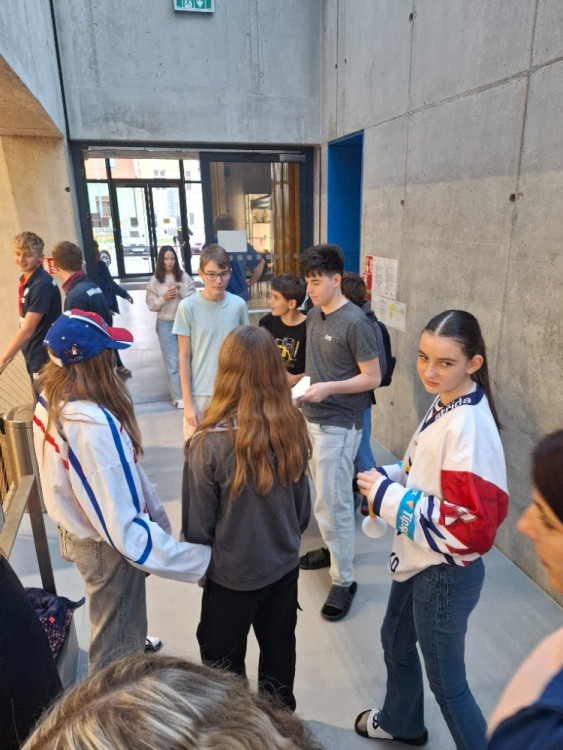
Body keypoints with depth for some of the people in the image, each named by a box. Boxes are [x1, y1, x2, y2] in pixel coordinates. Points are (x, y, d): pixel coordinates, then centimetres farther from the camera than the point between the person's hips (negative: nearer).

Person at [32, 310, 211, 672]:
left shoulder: (50, 400, -8)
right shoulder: (93, 424, -38)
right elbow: (122, 523, -37)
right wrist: (197, 558, -35)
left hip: (77, 530, 9)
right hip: (106, 546, -9)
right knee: (117, 642, 17)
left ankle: (134, 645, 63)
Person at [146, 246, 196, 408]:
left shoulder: (184, 276, 0)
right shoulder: (155, 280, -1)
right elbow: (151, 305, 0)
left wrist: (181, 288, -17)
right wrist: (164, 298, -16)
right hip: (165, 324, -1)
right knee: (172, 363, 0)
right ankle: (177, 397, 3)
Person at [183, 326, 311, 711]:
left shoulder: (210, 444, -29)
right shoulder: (293, 429, -15)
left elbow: (198, 523, -16)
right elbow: (303, 505, -1)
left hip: (231, 575, -4)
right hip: (284, 567, 5)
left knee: (225, 664, 22)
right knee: (279, 648, 27)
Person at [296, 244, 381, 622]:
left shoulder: (355, 322, -18)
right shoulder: (315, 315, 7)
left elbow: (373, 378, -17)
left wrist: (329, 388, -26)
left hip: (339, 425, -8)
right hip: (312, 418, 8)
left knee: (332, 503, -2)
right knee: (325, 494, 21)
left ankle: (344, 580, 14)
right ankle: (335, 548, 41)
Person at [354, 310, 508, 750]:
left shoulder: (469, 427, -31)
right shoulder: (445, 402, -2)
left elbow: (473, 527, -32)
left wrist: (389, 498, -26)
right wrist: (389, 477, -5)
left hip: (446, 575, -10)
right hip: (418, 560, 10)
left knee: (447, 682, 13)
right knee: (395, 641, 30)